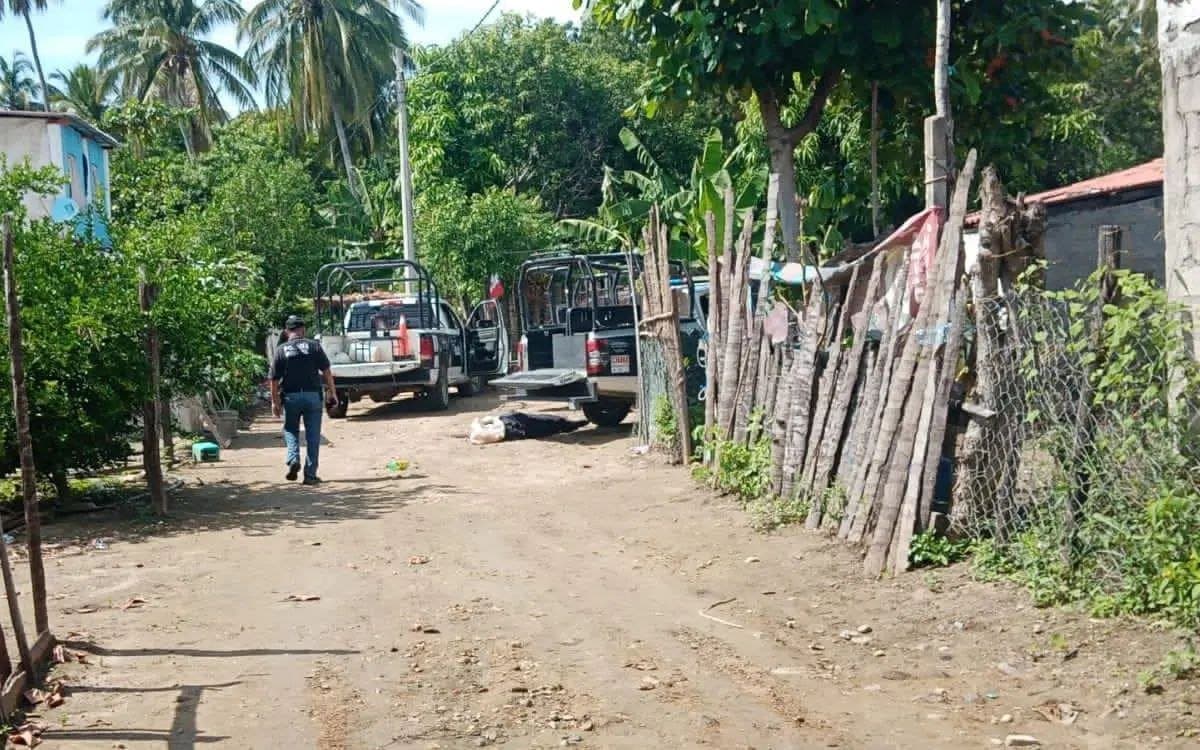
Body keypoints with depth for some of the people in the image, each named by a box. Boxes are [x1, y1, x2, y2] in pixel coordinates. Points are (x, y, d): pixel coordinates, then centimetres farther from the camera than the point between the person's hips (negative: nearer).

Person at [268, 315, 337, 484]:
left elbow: (274, 379, 1)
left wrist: (275, 401, 9)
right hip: (313, 395, 0)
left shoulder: (281, 350, 2)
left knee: (290, 429, 21)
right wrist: (332, 392, 3)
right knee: (313, 435, 6)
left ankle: (293, 459, -3)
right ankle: (310, 475, 6)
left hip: (291, 396, 0)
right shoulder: (314, 346, 1)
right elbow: (326, 371, -4)